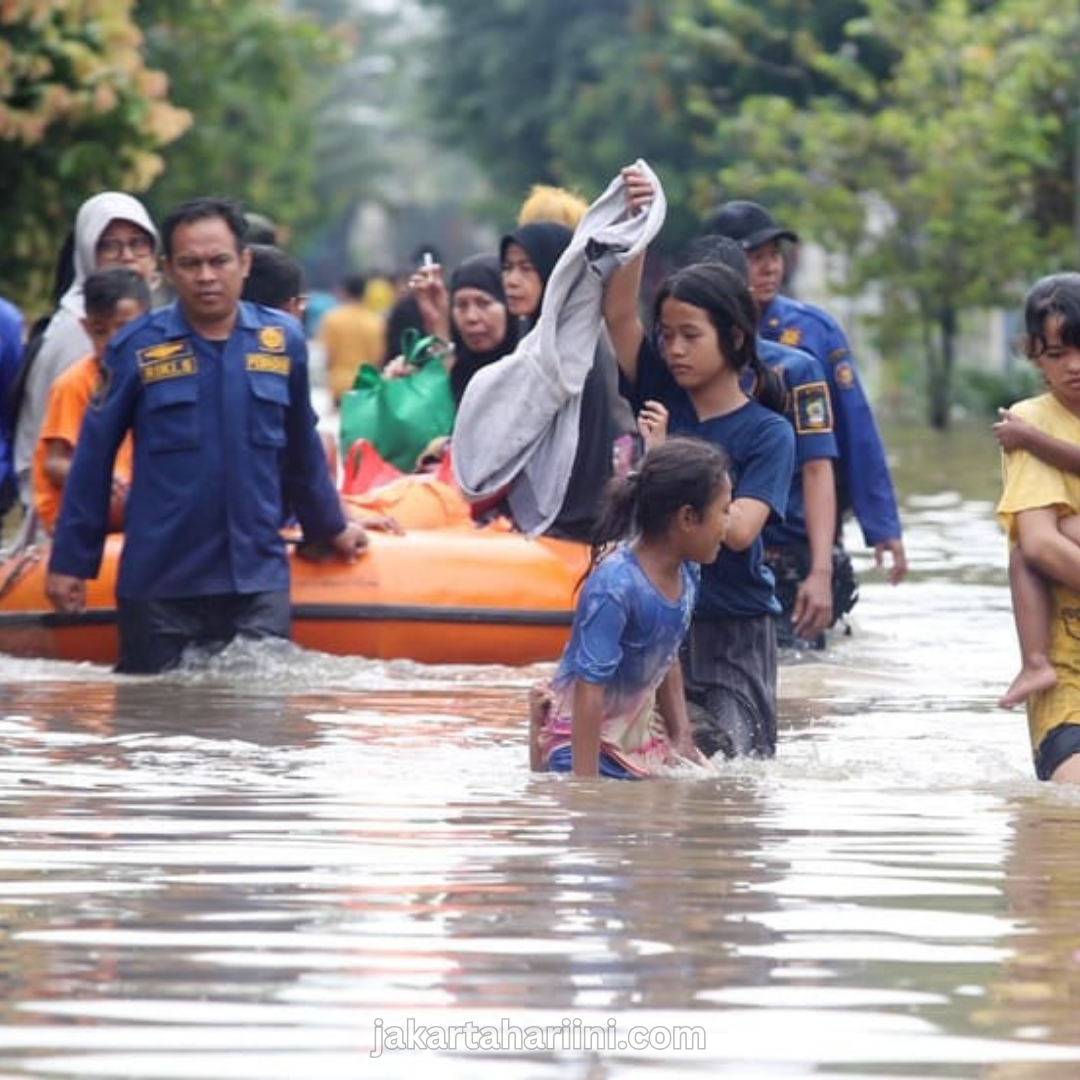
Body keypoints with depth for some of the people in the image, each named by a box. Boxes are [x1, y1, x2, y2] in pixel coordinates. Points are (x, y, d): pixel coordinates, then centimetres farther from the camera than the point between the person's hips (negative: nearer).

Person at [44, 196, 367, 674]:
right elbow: (94, 457, 2)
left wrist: (330, 528, 28)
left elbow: (301, 450, 19)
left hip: (258, 577, 2)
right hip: (157, 583, -2)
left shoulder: (283, 341, 5)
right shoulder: (136, 348, -2)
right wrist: (70, 561, 2)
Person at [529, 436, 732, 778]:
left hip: (640, 725, 9)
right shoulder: (615, 586, -27)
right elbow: (590, 689, -26)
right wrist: (585, 786, -26)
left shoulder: (685, 574, -2)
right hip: (584, 733, -9)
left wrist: (682, 738, 12)